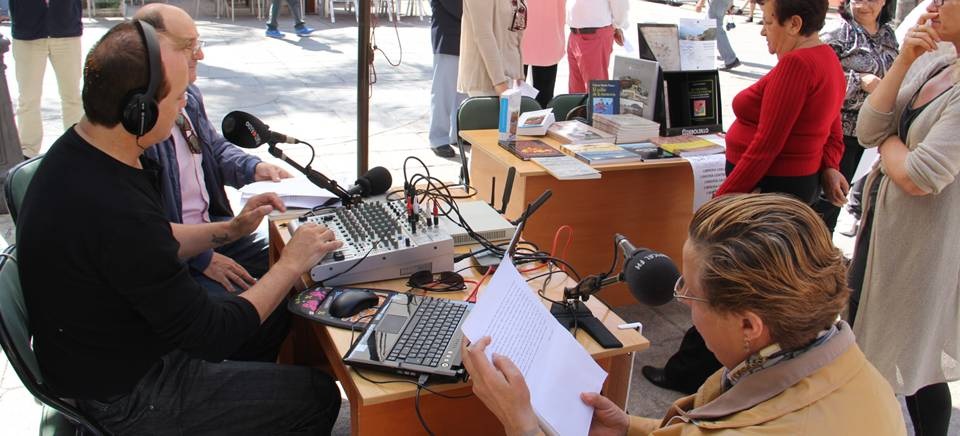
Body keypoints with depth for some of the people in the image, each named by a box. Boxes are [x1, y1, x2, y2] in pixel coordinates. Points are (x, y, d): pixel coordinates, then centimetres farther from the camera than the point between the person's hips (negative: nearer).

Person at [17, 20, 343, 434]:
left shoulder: (80, 148, -6)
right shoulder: (115, 211, -37)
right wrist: (291, 264, -16)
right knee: (318, 395, 0)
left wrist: (230, 229, 2)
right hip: (130, 396, -9)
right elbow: (212, 336, -27)